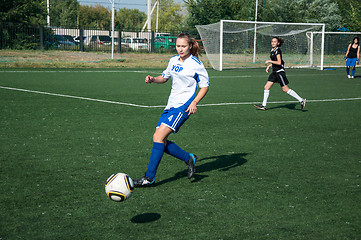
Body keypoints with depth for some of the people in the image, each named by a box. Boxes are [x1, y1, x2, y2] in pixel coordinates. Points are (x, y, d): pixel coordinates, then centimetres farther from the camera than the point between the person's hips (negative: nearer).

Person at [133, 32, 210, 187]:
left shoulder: (196, 64, -7)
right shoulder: (173, 60, 12)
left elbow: (205, 86, -3)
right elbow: (164, 77, 27)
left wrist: (194, 102, -17)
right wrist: (153, 79, 5)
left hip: (183, 106, -8)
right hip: (171, 105, 8)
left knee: (159, 137, -17)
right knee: (158, 139, 0)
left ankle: (149, 177, -11)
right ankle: (189, 158, 16)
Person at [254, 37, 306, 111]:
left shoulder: (277, 50, -14)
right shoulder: (272, 50, 14)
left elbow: (279, 62, -21)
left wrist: (269, 61, -14)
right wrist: (269, 66, 15)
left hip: (280, 71, -9)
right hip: (275, 72, 9)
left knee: (285, 89, -8)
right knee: (266, 87, 4)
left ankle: (301, 100, 1)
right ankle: (263, 105, 9)